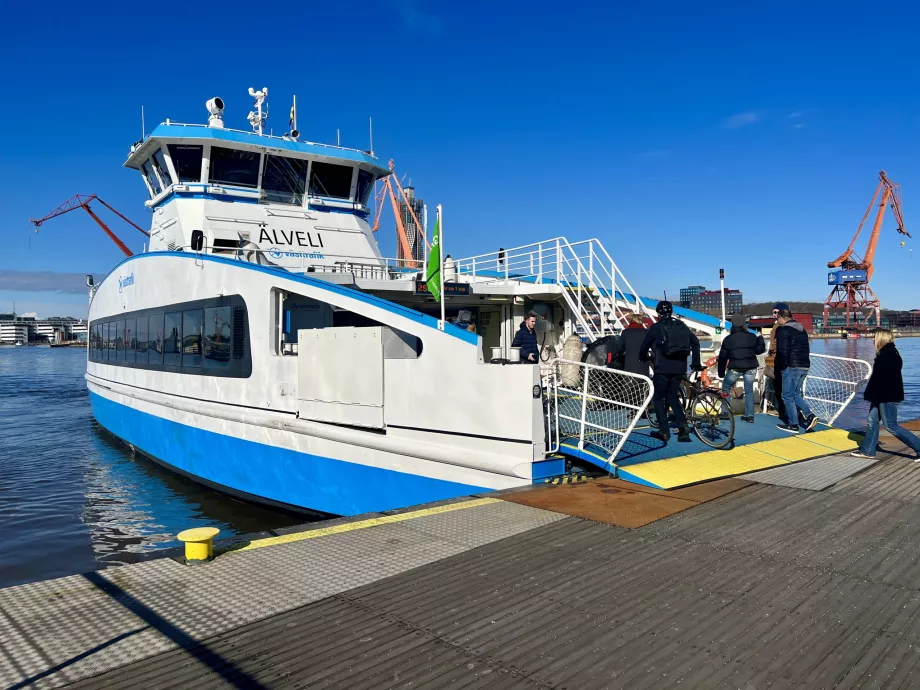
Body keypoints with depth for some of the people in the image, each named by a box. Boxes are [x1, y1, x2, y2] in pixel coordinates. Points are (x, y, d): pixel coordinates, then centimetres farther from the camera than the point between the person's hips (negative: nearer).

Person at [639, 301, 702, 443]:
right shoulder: (681, 326, 12)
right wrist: (696, 363, 15)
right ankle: (683, 425, 2)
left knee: (659, 398, 8)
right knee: (672, 396, 19)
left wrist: (643, 359, 22)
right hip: (679, 368, 5)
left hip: (662, 368, -5)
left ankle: (664, 431, 2)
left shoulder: (656, 328, -1)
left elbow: (644, 346, 1)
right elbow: (695, 342, 10)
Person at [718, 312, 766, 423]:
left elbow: (722, 357, 4)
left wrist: (721, 373, 12)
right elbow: (759, 350, 10)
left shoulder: (728, 339, 3)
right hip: (750, 367, 2)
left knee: (726, 388, 16)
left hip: (735, 368, -2)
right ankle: (749, 416, 9)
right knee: (749, 390, 13)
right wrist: (760, 339, 25)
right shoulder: (752, 337, 4)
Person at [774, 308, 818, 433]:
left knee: (788, 396, 1)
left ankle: (793, 425, 3)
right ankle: (809, 416, 3)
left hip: (791, 367, -8)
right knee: (796, 394, 18)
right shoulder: (802, 329, 16)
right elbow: (807, 350, 21)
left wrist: (777, 370, -8)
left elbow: (782, 352, -16)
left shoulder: (783, 330, -11)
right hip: (805, 367, 8)